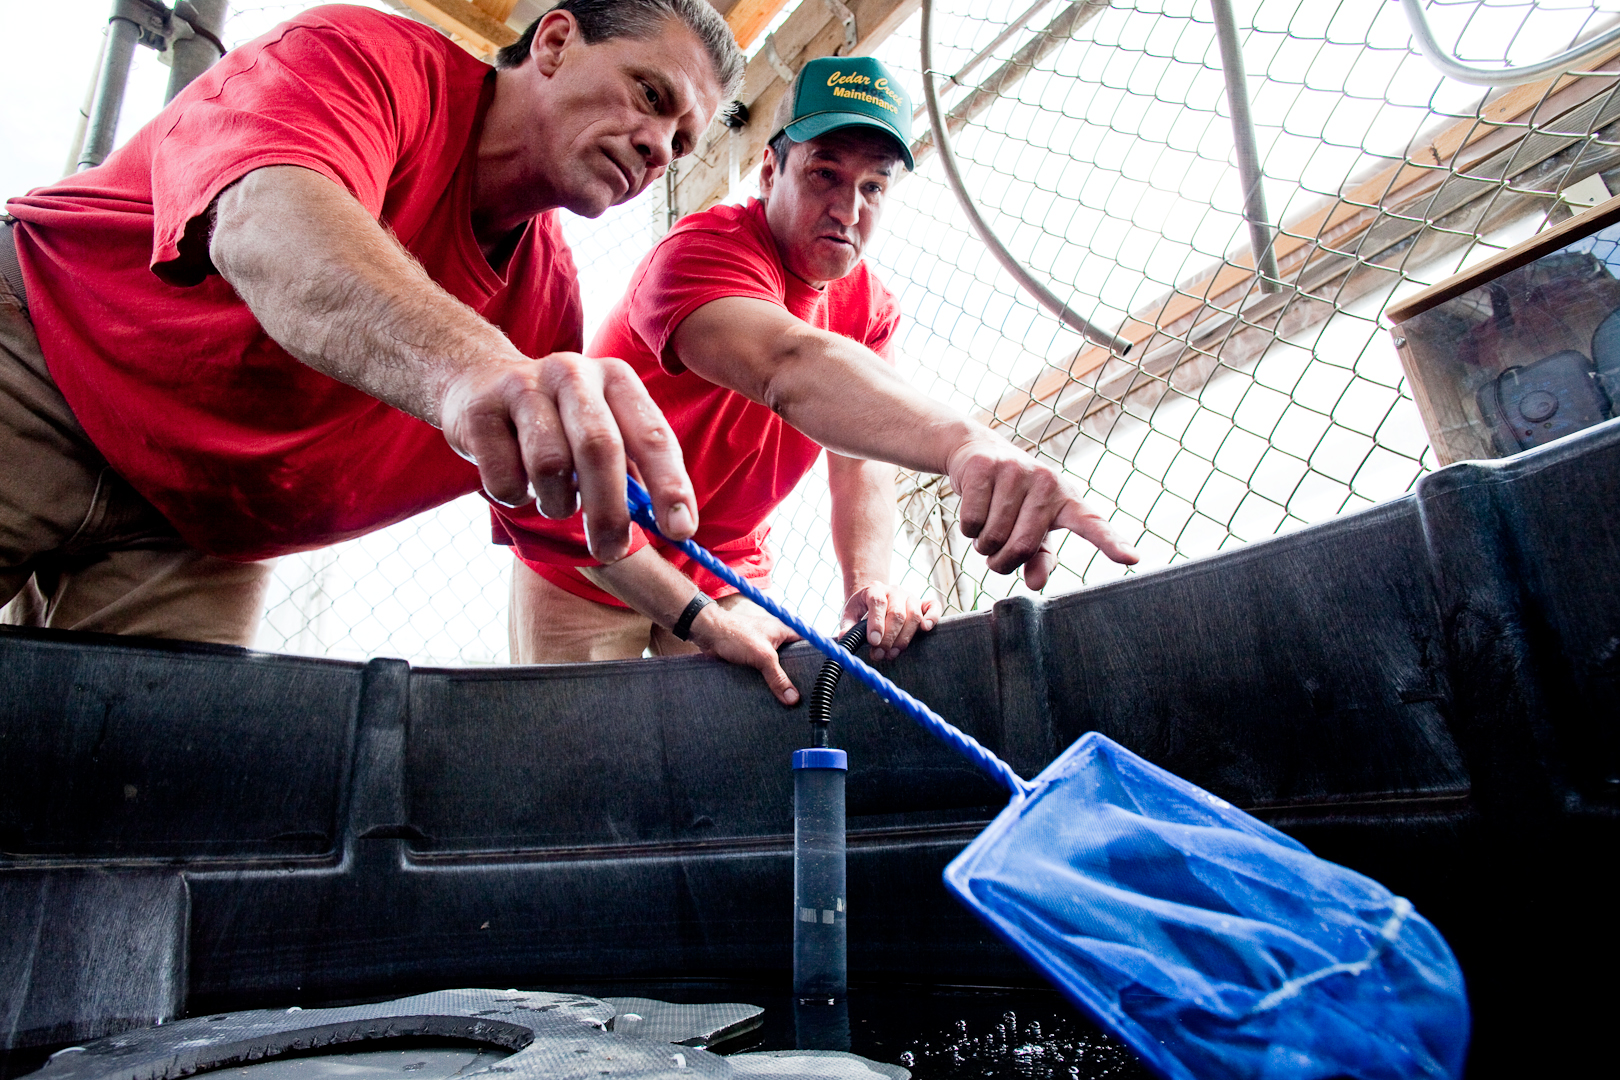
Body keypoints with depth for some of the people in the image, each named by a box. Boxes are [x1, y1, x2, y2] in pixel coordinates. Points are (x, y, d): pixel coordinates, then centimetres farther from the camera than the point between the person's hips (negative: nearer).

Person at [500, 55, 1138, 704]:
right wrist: (965, 445, -62)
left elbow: (861, 458, -16)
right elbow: (788, 365, -47)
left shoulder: (869, 309, -4)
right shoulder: (704, 248, -26)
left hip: (725, 572, 5)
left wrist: (867, 581, -35)